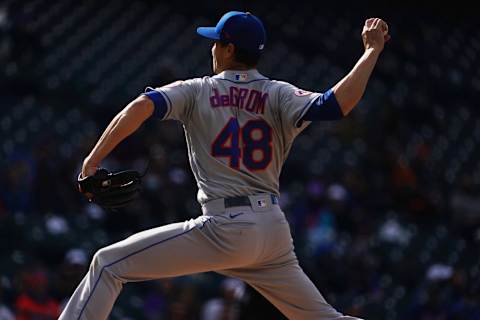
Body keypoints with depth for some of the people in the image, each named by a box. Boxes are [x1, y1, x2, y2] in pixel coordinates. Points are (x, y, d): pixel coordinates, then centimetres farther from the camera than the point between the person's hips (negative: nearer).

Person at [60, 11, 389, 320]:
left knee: (109, 265, 1)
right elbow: (334, 105, -10)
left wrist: (92, 161, -8)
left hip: (226, 229, -4)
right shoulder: (278, 95, 7)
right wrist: (372, 52, 0)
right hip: (275, 229, 4)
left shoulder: (197, 91, 4)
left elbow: (140, 107, -10)